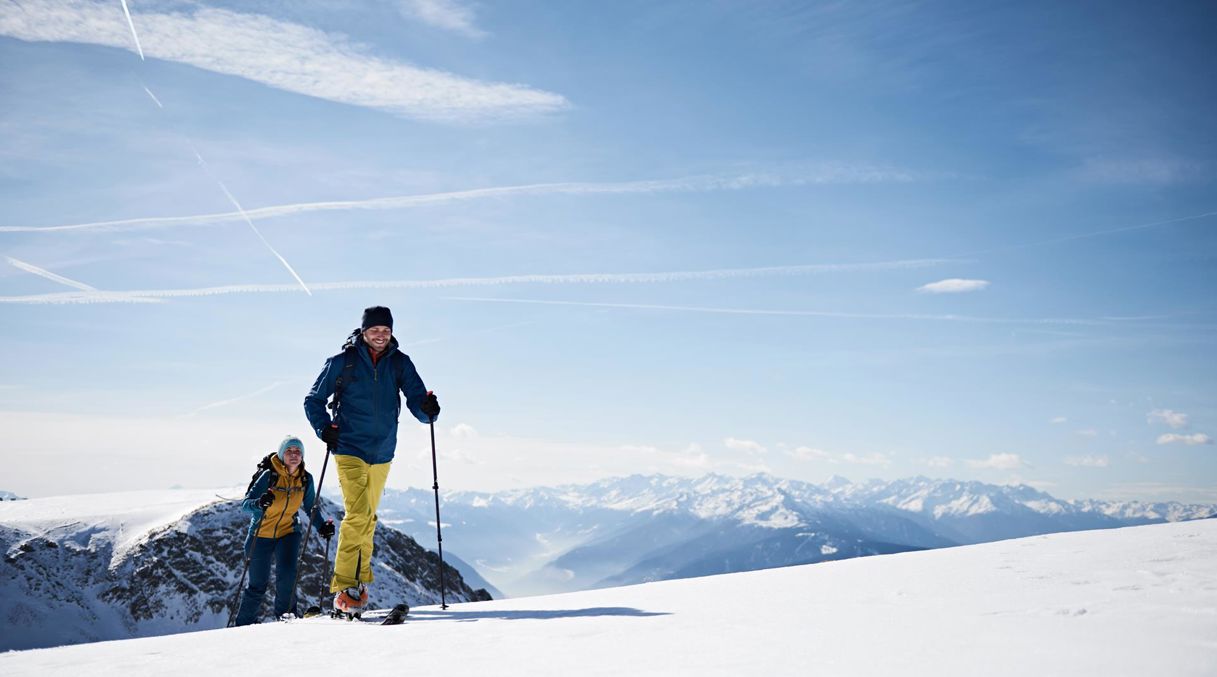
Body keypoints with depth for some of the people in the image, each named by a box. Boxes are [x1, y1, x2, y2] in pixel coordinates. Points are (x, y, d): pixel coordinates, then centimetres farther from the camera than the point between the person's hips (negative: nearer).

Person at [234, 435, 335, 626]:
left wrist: (321, 527, -12)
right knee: (258, 585, 3)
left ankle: (285, 614, 6)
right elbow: (245, 504, -21)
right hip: (261, 534, -2)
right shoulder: (269, 475, -18)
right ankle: (244, 623, 26)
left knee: (287, 575, -19)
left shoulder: (306, 479, -7)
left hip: (288, 533, 2)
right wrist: (260, 503, -43)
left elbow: (310, 508, 6)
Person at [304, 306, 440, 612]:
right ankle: (345, 587, -11)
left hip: (382, 453, 4)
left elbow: (416, 398, -3)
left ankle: (359, 579, 31)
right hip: (349, 450, -4)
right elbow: (313, 400, 3)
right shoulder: (343, 362, -5)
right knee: (358, 514, -17)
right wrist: (325, 429, -13)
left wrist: (428, 409, -26)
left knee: (367, 518, 16)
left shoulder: (400, 363, 1)